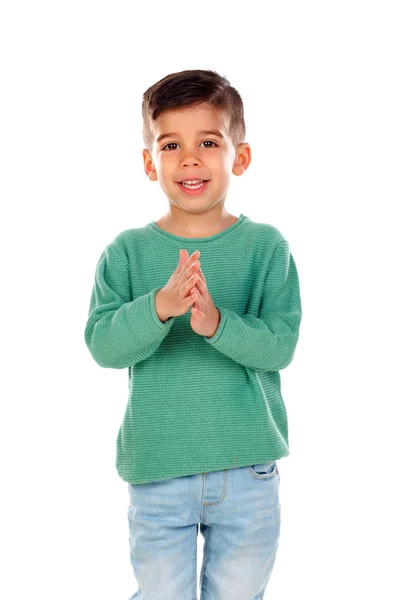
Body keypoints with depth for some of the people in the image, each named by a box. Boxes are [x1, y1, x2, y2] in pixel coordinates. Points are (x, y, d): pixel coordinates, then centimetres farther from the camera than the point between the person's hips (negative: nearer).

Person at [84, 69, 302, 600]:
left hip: (249, 468, 1)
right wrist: (158, 308, -29)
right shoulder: (127, 251, -2)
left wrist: (217, 322, -29)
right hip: (157, 470, 0)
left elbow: (280, 345, -11)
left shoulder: (266, 246, -4)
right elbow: (102, 345, -11)